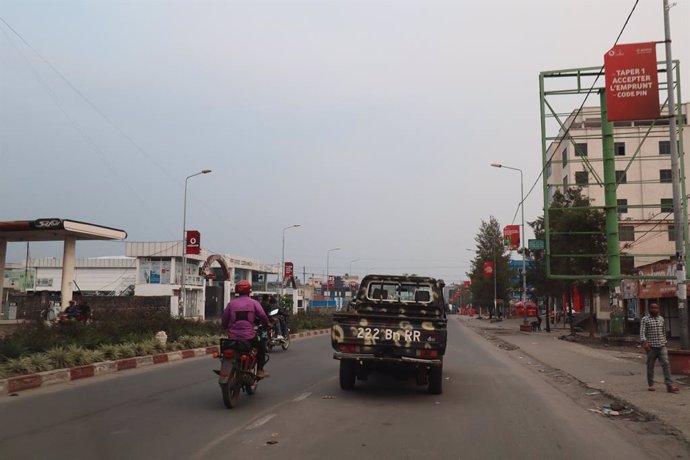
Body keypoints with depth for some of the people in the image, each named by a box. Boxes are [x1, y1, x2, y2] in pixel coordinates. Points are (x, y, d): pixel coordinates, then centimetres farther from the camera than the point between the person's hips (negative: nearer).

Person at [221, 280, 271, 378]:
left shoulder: (231, 303, 8)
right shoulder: (253, 303, 1)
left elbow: (224, 320, 11)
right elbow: (263, 317, -4)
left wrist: (226, 327, 31)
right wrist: (267, 324, 16)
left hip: (233, 337, 3)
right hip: (249, 337, -3)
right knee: (261, 344, 24)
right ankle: (260, 370, 18)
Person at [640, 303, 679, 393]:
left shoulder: (661, 319, 12)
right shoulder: (645, 319, -2)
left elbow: (663, 331, 22)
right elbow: (642, 332, -10)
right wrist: (644, 342, -23)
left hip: (662, 346, 3)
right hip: (651, 347, -3)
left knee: (665, 364, -8)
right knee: (650, 366, 3)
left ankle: (669, 385, -11)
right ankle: (651, 385, 14)